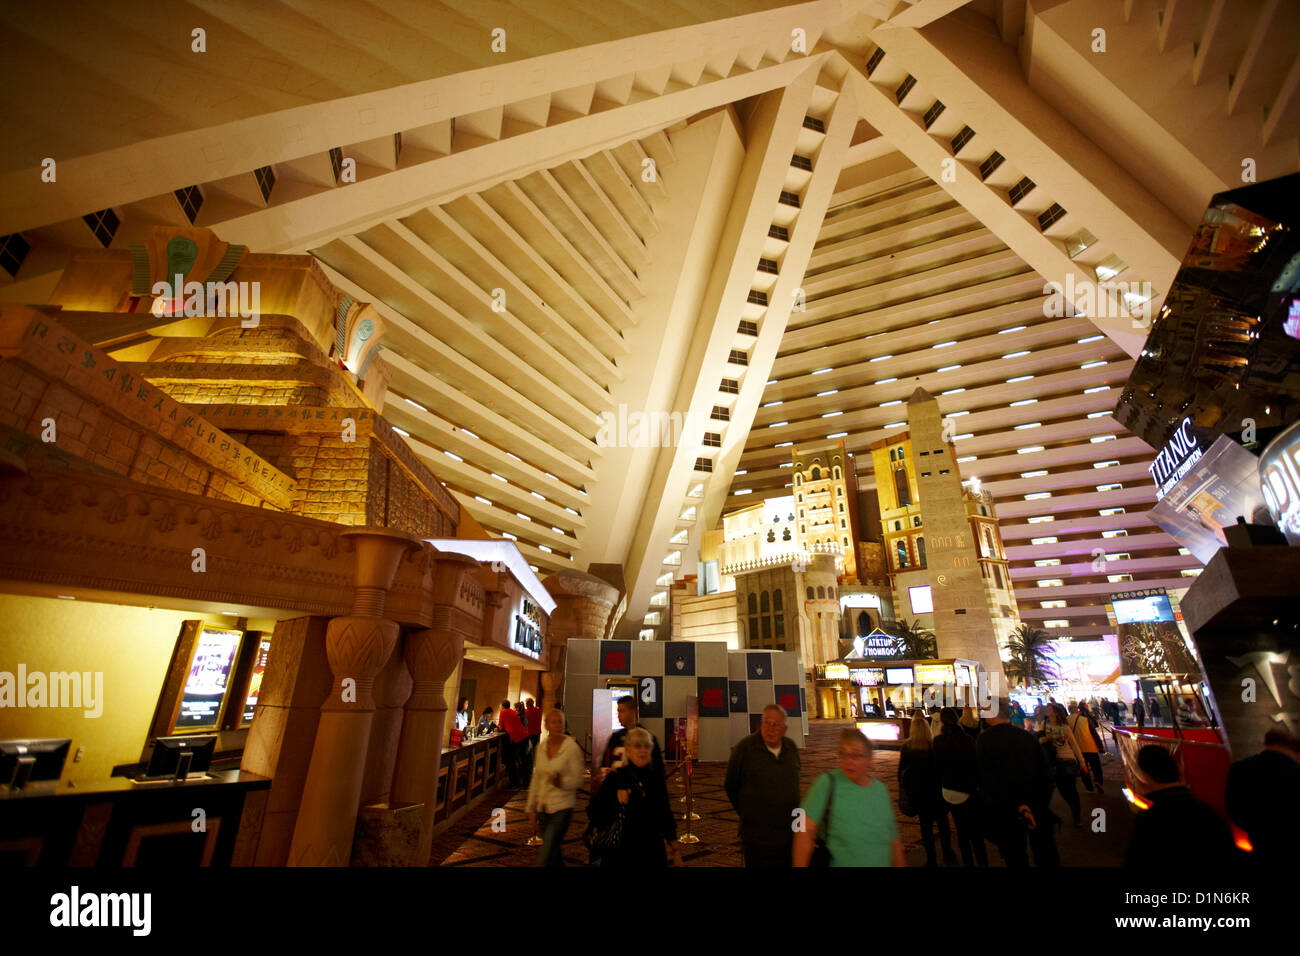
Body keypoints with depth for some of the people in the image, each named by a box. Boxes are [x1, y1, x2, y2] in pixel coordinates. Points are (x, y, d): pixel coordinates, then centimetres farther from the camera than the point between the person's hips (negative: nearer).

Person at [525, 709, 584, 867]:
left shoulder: (572, 747, -13)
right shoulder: (541, 747, 2)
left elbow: (578, 779, -10)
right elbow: (536, 780, 11)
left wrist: (561, 782, -29)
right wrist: (531, 808, 11)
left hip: (562, 808, -5)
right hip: (543, 807, 5)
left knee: (545, 857, -7)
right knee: (555, 854, 17)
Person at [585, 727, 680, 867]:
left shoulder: (657, 778, 1)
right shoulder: (615, 778, -12)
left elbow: (666, 815, 10)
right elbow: (594, 814, -13)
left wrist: (674, 850, 15)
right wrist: (617, 801, -27)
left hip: (653, 853, 3)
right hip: (621, 854, -3)